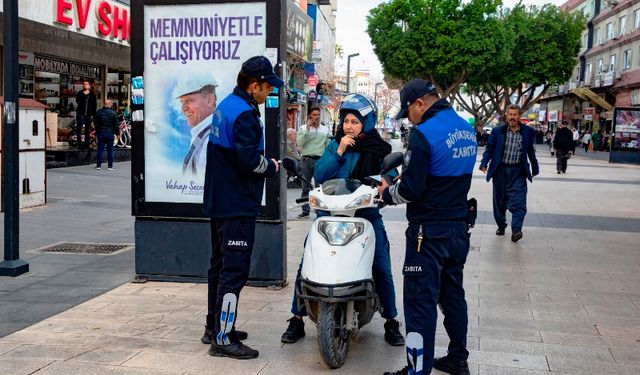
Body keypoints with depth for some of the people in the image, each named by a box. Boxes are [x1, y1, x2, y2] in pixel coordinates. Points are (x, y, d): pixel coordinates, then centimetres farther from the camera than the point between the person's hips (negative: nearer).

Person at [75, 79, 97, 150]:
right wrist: (84, 94, -18)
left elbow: (95, 105, 10)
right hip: (80, 114, -1)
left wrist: (93, 114, 2)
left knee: (88, 130, 7)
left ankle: (87, 144, 13)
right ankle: (80, 144, 0)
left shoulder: (92, 95, 9)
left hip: (89, 115, 2)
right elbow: (78, 101, -12)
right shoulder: (80, 93, 5)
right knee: (79, 129, -4)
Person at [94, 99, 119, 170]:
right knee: (110, 150, 3)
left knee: (100, 149, 6)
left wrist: (96, 132, 17)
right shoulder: (113, 113, -6)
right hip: (110, 134, -2)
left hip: (101, 133, 2)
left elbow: (96, 124, 7)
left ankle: (98, 165, 6)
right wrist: (117, 133, 8)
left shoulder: (98, 112, 1)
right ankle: (110, 166, 3)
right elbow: (116, 125, -3)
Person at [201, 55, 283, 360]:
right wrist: (272, 167, -5)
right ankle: (222, 339, -2)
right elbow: (250, 160, -24)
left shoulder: (226, 105, 12)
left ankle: (214, 326, 29)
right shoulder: (244, 114, -19)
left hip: (219, 202, 10)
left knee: (220, 265, 18)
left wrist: (265, 161, 7)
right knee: (235, 270, -6)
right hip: (237, 206, -10)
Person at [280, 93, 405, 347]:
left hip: (366, 214, -1)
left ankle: (391, 322, 15)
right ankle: (297, 319, 8)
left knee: (382, 269, -4)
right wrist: (338, 152, -14)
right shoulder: (334, 145, 7)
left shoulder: (379, 150, 3)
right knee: (306, 266, -6)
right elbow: (319, 176, -5)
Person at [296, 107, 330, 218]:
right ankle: (305, 210, 8)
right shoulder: (303, 128, 4)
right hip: (307, 159, -1)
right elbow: (299, 143, -10)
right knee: (305, 187, 3)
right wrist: (307, 129, -13)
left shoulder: (325, 130, 9)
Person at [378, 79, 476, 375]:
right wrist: (405, 172, 12)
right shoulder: (466, 129, 9)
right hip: (458, 227, 9)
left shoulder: (424, 133, -18)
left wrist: (387, 193, 0)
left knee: (421, 300, -2)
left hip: (429, 231, -9)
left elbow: (411, 189, -20)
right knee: (453, 294, 19)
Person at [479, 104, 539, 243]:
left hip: (518, 171, -1)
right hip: (500, 170, 1)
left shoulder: (527, 132, 4)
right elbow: (489, 149, 3)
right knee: (499, 201, 10)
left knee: (518, 202, -12)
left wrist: (535, 169, 20)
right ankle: (501, 226, 26)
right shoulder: (497, 132, 1)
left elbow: (531, 151, 13)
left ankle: (516, 230, -14)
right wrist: (484, 164, -12)